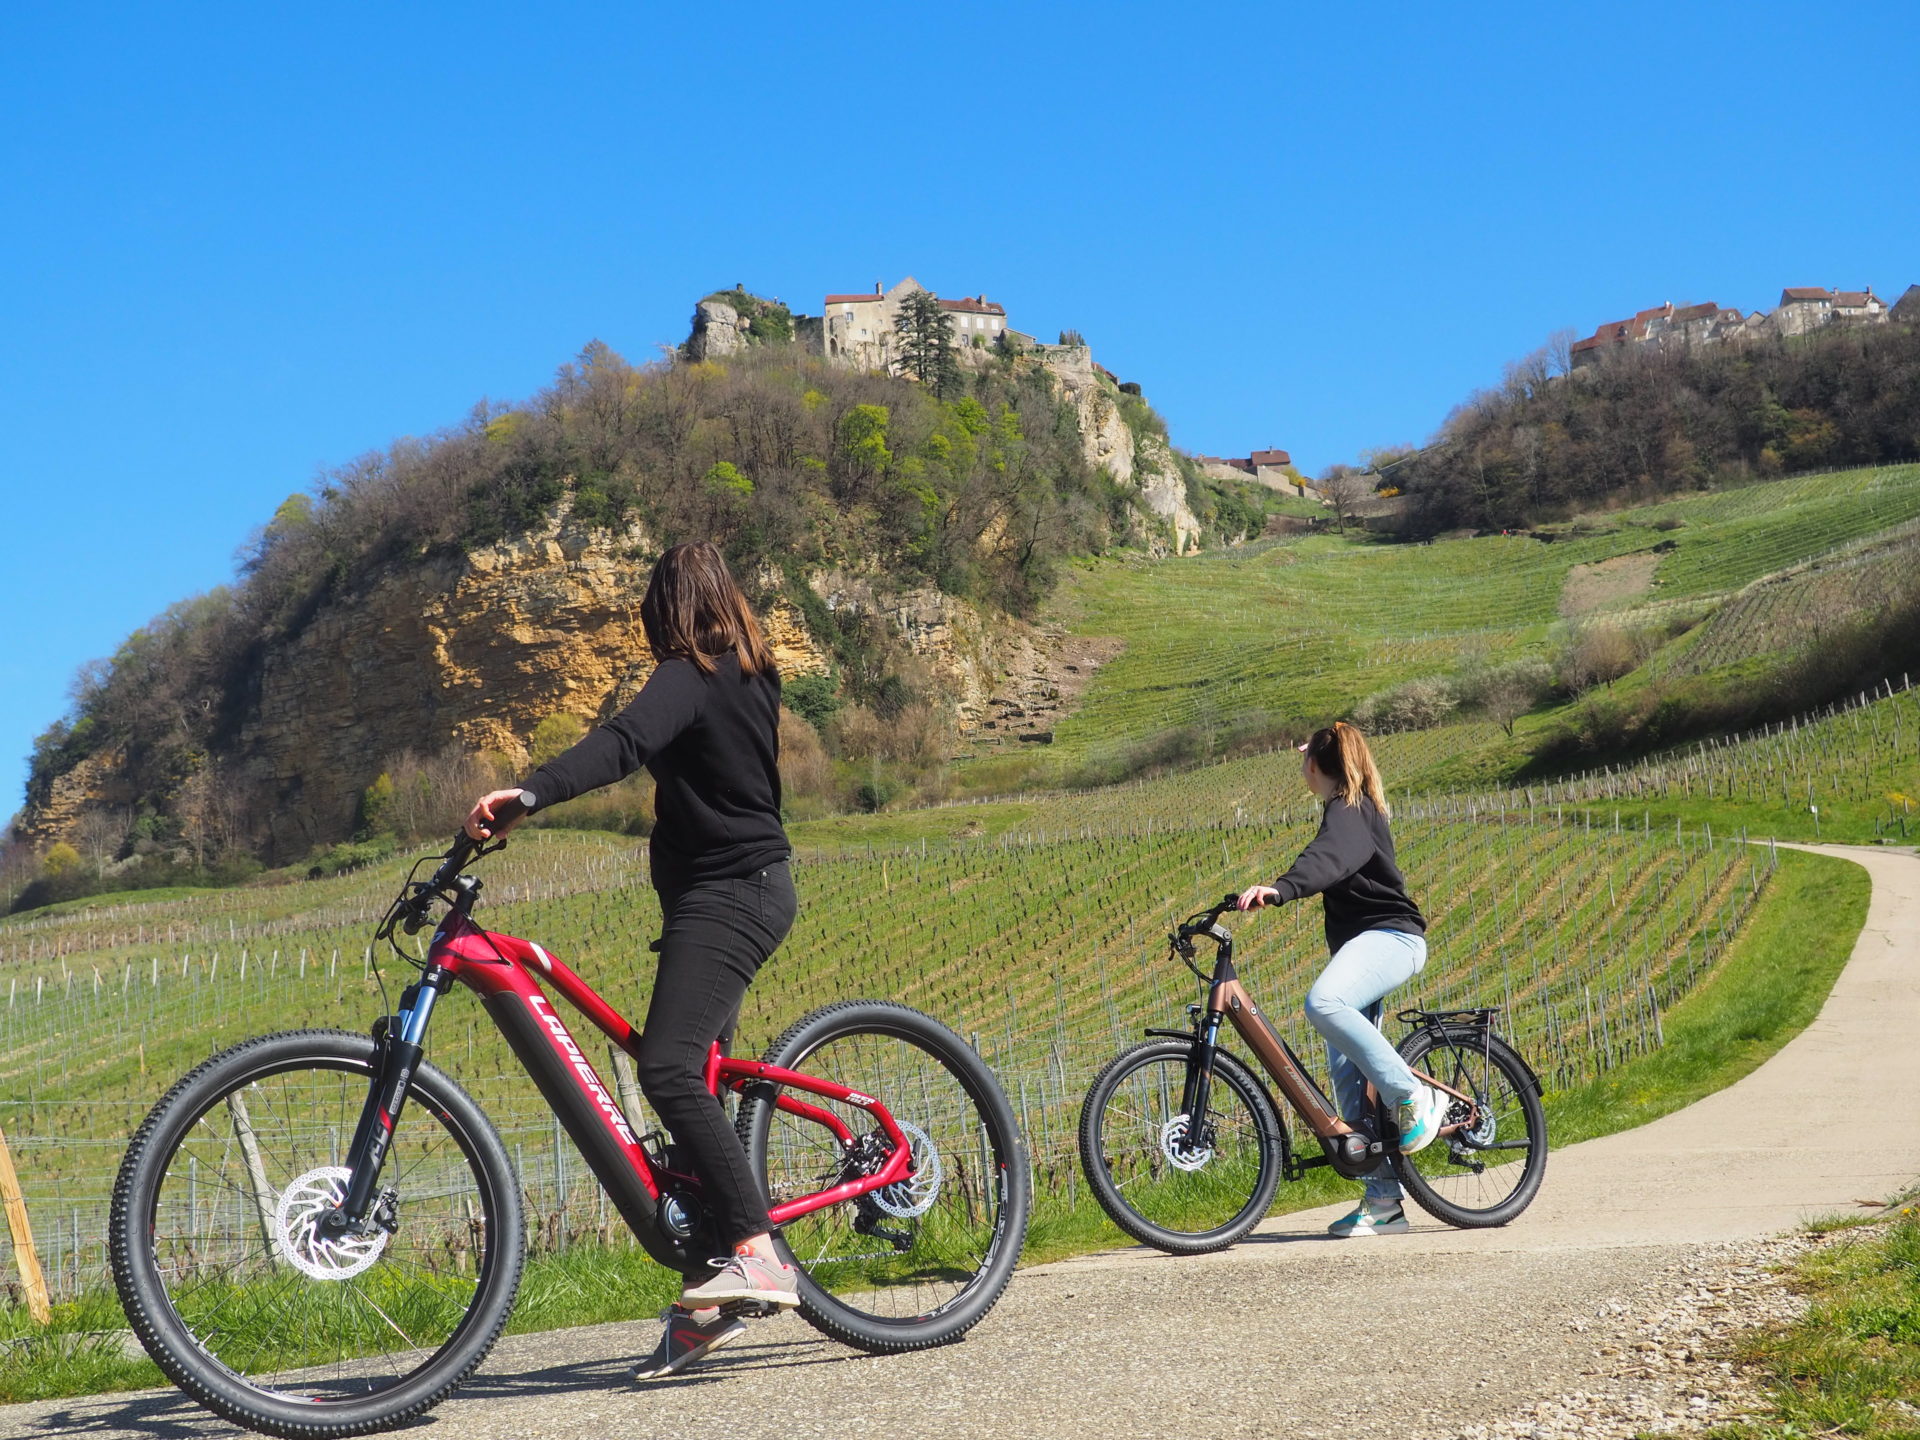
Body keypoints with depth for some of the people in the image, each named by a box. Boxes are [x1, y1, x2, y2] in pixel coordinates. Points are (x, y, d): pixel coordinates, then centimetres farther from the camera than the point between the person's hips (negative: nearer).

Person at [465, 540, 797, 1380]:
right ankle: (705, 1304, 10)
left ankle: (758, 1254, -28)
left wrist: (528, 793, -42)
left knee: (667, 1068, -24)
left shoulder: (689, 678, -13)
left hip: (722, 895, -10)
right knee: (696, 1078, 8)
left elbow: (622, 743, -31)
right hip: (754, 880, 10)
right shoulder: (752, 673, 14)